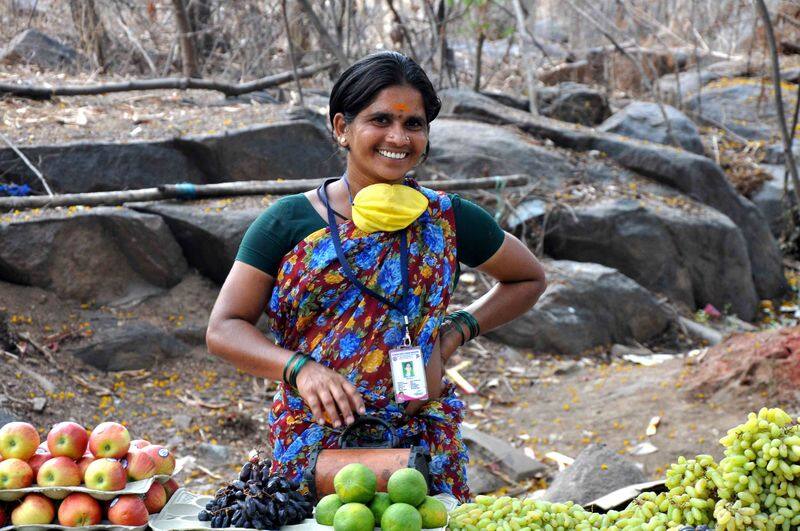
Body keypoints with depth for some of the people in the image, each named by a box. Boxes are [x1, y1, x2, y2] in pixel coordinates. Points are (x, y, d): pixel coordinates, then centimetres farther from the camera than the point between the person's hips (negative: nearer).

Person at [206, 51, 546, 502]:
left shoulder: (446, 220, 2)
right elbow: (224, 329, -1)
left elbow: (529, 279, 17)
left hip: (422, 447, 1)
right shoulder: (290, 223, -1)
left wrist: (455, 333, 2)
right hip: (312, 445, 0)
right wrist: (300, 367, -19)